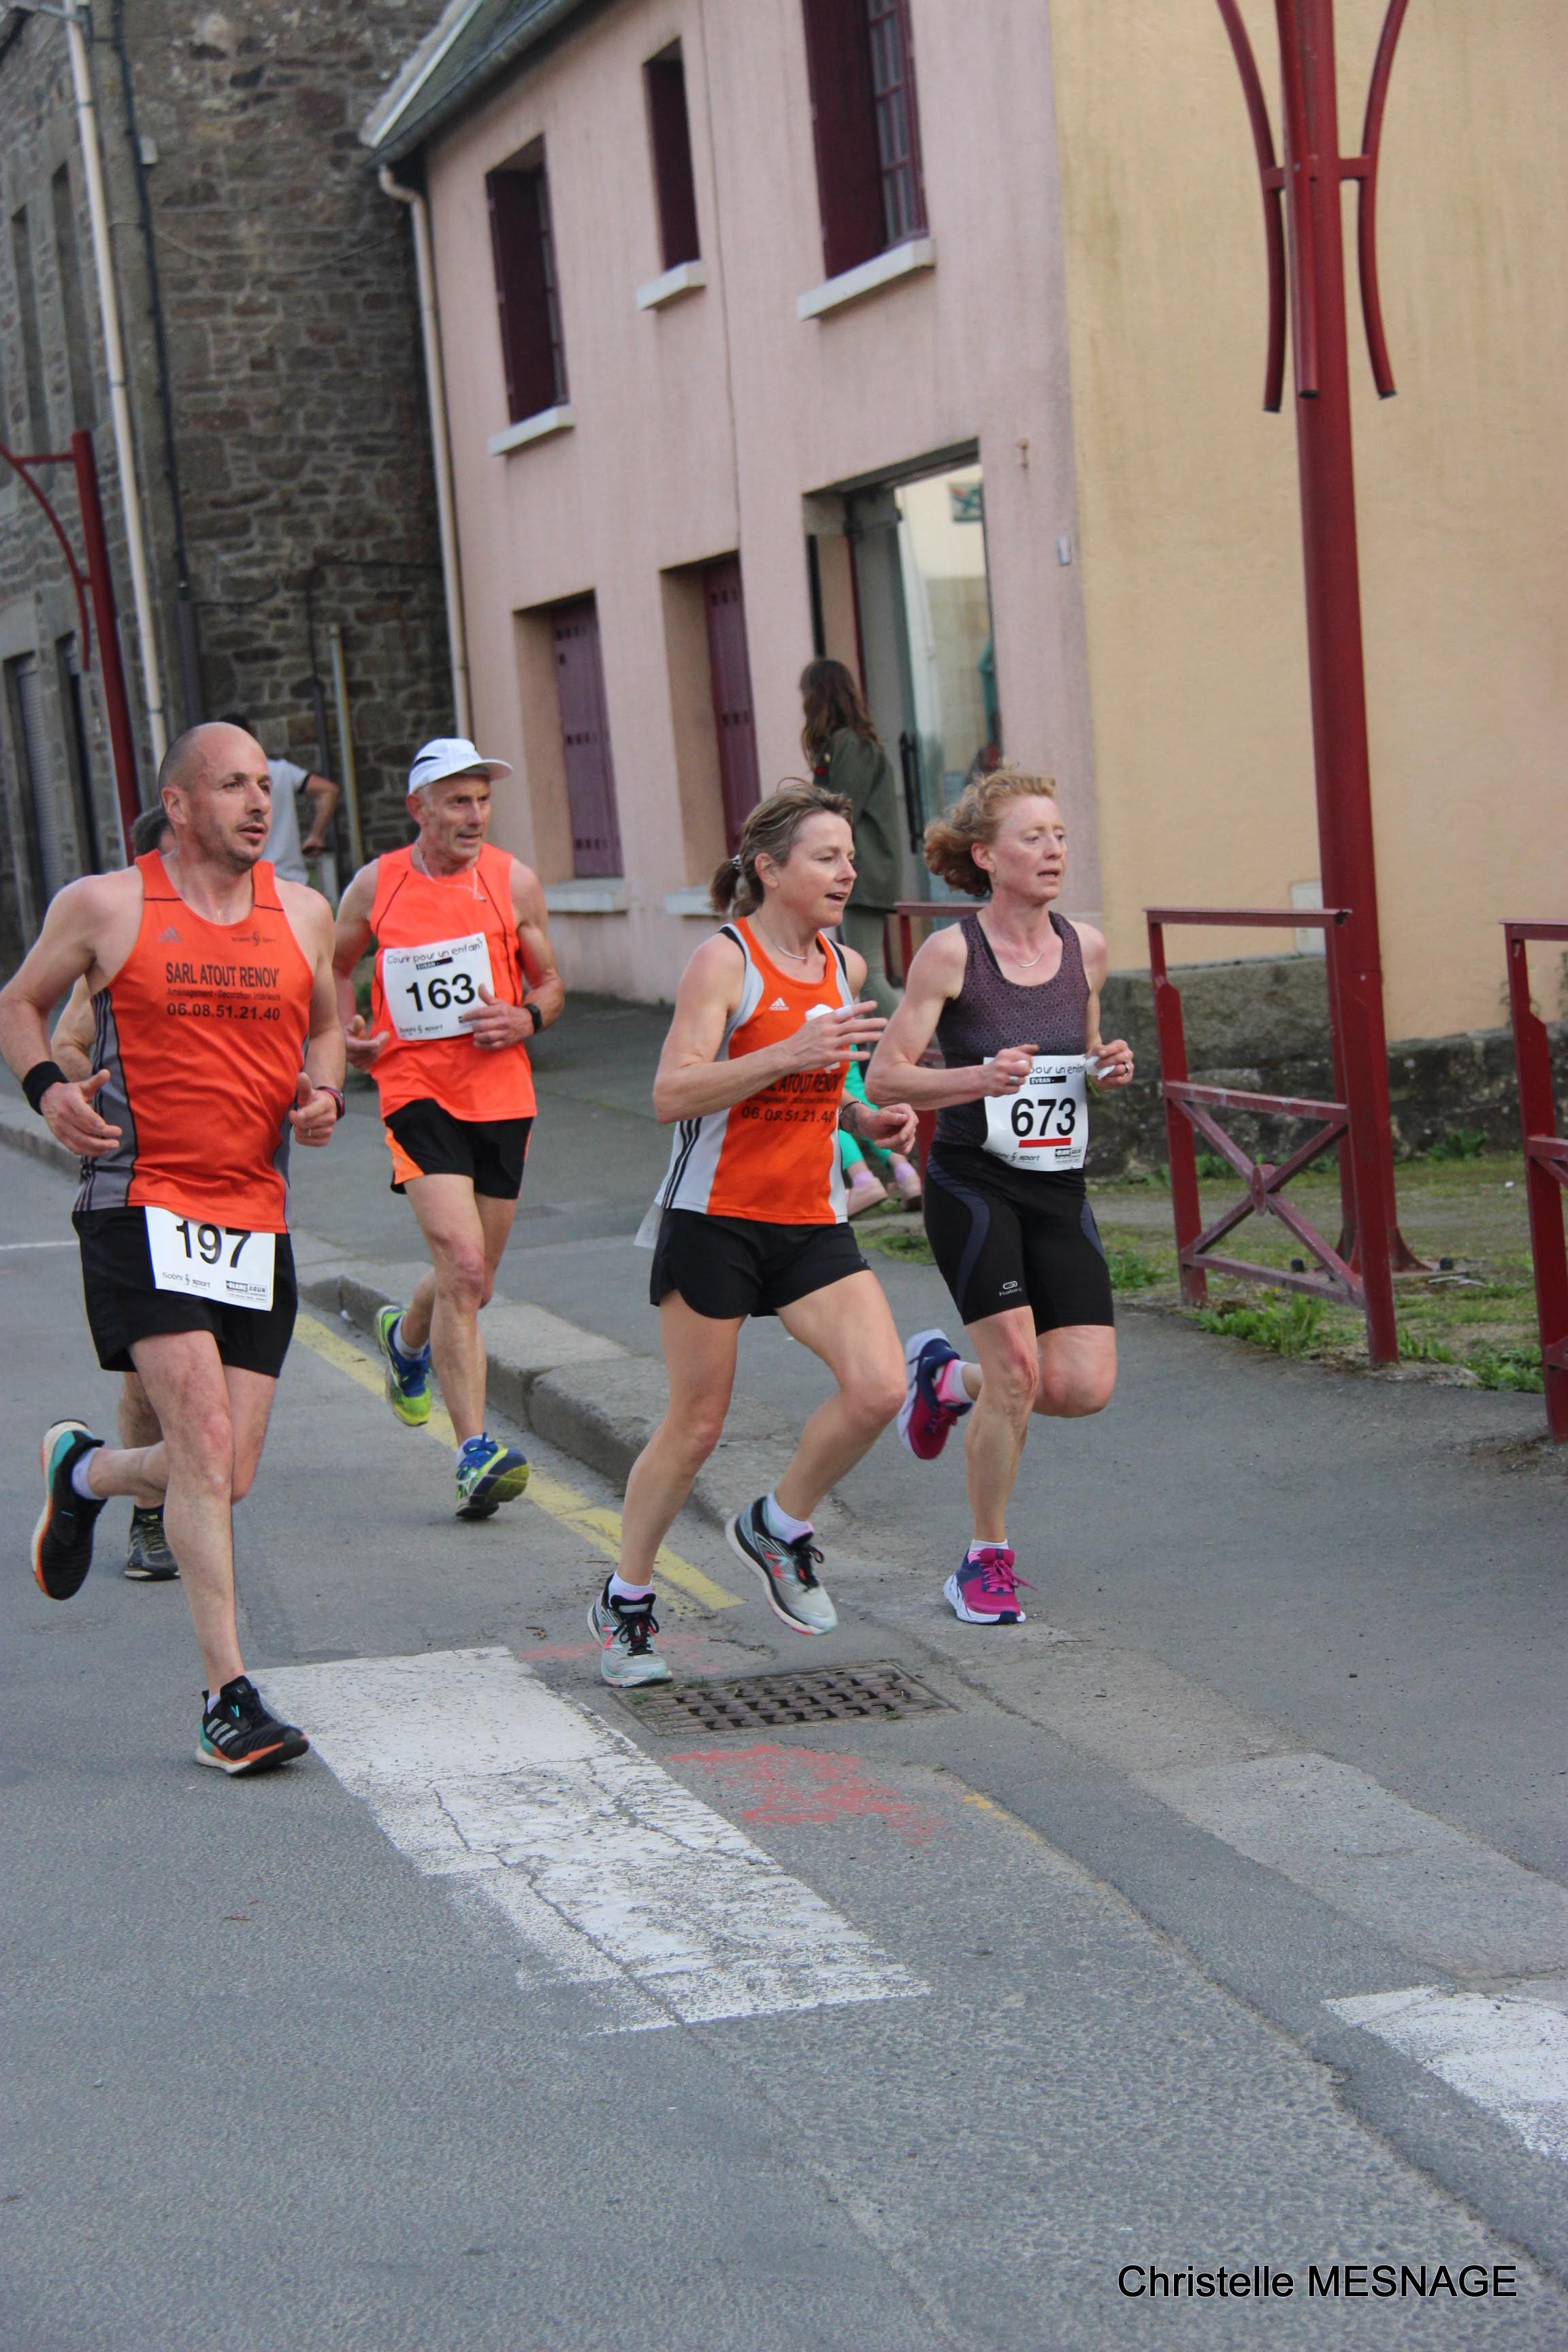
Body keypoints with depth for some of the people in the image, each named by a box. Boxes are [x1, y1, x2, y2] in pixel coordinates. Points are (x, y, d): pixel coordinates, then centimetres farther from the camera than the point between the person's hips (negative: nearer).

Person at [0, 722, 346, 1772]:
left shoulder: (302, 914, 10)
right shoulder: (104, 906, 0)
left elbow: (326, 1026, 25)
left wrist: (324, 1093, 3)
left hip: (256, 1217, 5)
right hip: (144, 1205, -4)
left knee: (225, 1477, 5)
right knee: (206, 1443, -17)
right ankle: (228, 1695, -10)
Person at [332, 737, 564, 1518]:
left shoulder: (512, 881, 3)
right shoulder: (376, 885, 0)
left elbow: (549, 983, 12)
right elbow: (334, 968, 17)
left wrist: (525, 1019, -10)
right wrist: (349, 1034, -1)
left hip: (502, 1095, 3)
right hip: (416, 1091, -3)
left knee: (470, 1282, 14)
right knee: (463, 1269, -19)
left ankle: (406, 1338, 49)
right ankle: (475, 1452, -17)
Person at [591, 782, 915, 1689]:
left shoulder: (846, 968, 10)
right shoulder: (724, 961, -11)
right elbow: (673, 1094, -21)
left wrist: (867, 1120, 6)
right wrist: (791, 1054, -29)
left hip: (813, 1222, 6)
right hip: (716, 1217, -5)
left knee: (880, 1387, -13)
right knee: (696, 1424, 2)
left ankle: (780, 1527, 13)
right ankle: (626, 1599, 22)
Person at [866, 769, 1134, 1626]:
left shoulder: (1085, 946, 5)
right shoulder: (950, 953, -9)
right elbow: (884, 1077, -9)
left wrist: (1109, 1068, -2)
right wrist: (977, 1079, -25)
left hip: (1060, 1187, 5)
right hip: (972, 1183, -5)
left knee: (1085, 1387, -5)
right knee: (1017, 1371, -15)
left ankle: (946, 1377, 26)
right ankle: (987, 1561, 8)